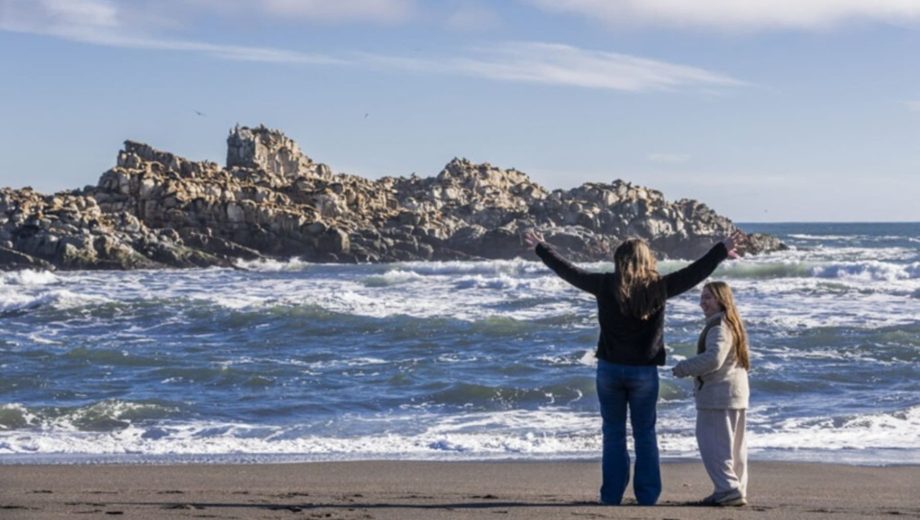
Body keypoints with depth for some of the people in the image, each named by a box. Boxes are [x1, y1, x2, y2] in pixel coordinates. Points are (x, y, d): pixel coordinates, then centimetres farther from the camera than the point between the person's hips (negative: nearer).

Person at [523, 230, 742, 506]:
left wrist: (541, 248, 16)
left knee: (613, 434, 8)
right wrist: (723, 250, 10)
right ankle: (647, 496, 7)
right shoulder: (658, 287, -7)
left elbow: (569, 271, 3)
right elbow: (696, 271, 0)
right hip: (644, 371, 0)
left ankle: (612, 495, 8)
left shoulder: (606, 285, -7)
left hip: (610, 368, 0)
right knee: (645, 434, 8)